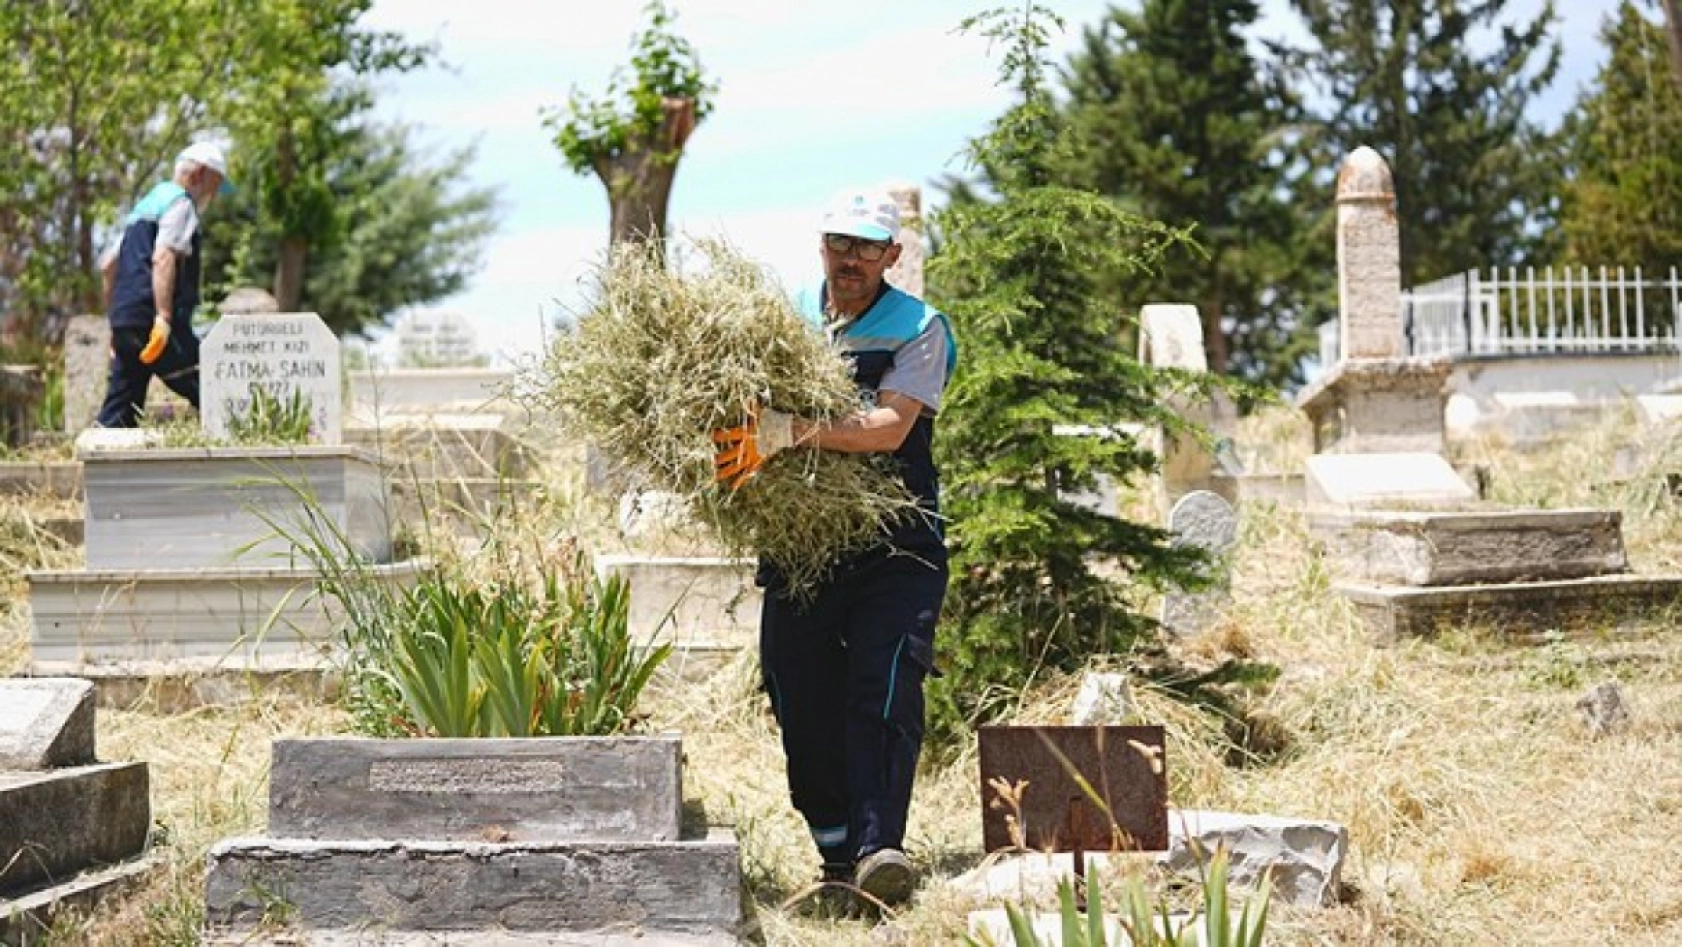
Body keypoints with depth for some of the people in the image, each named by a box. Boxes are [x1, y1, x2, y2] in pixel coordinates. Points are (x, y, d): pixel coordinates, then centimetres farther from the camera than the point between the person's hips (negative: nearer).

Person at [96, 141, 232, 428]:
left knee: (118, 411, 7)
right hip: (152, 321, -9)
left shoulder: (146, 204, 25)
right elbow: (163, 258, -18)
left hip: (124, 320, 9)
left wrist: (115, 317, 32)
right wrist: (164, 318, -25)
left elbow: (109, 265, 27)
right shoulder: (181, 203, -3)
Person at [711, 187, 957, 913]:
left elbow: (887, 428, -16)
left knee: (884, 695, -15)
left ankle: (879, 849, -21)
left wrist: (786, 432, -26)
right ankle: (836, 854, 14)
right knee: (803, 706, 4)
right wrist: (738, 470, -9)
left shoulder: (919, 330, -2)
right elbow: (746, 406, 14)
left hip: (895, 550, -4)